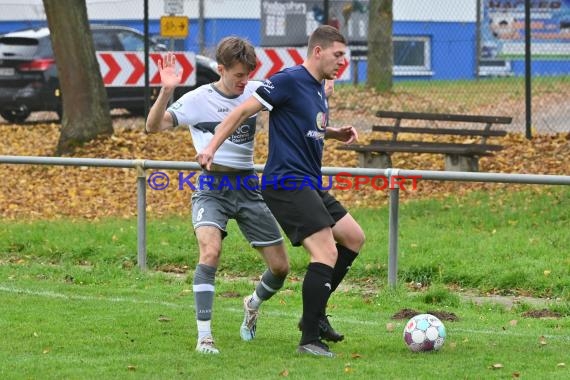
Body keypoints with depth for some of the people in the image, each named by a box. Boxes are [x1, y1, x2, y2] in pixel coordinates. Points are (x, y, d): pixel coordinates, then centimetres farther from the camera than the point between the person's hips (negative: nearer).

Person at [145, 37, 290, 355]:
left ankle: (254, 304, 40)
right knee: (211, 251, -30)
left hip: (248, 188, 4)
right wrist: (166, 91, -30)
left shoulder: (255, 92, 0)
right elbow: (154, 126, -14)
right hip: (211, 188, -4)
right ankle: (204, 336, -24)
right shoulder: (198, 100, -9)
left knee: (280, 267, 5)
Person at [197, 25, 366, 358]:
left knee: (354, 237, 14)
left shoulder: (319, 88, 15)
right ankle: (310, 339, -13)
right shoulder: (289, 81, -13)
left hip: (309, 185, 10)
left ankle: (315, 314, 19)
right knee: (327, 252, -17)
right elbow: (244, 111, -12)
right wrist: (212, 147, -16)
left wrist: (335, 133, 13)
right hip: (287, 182, -10)